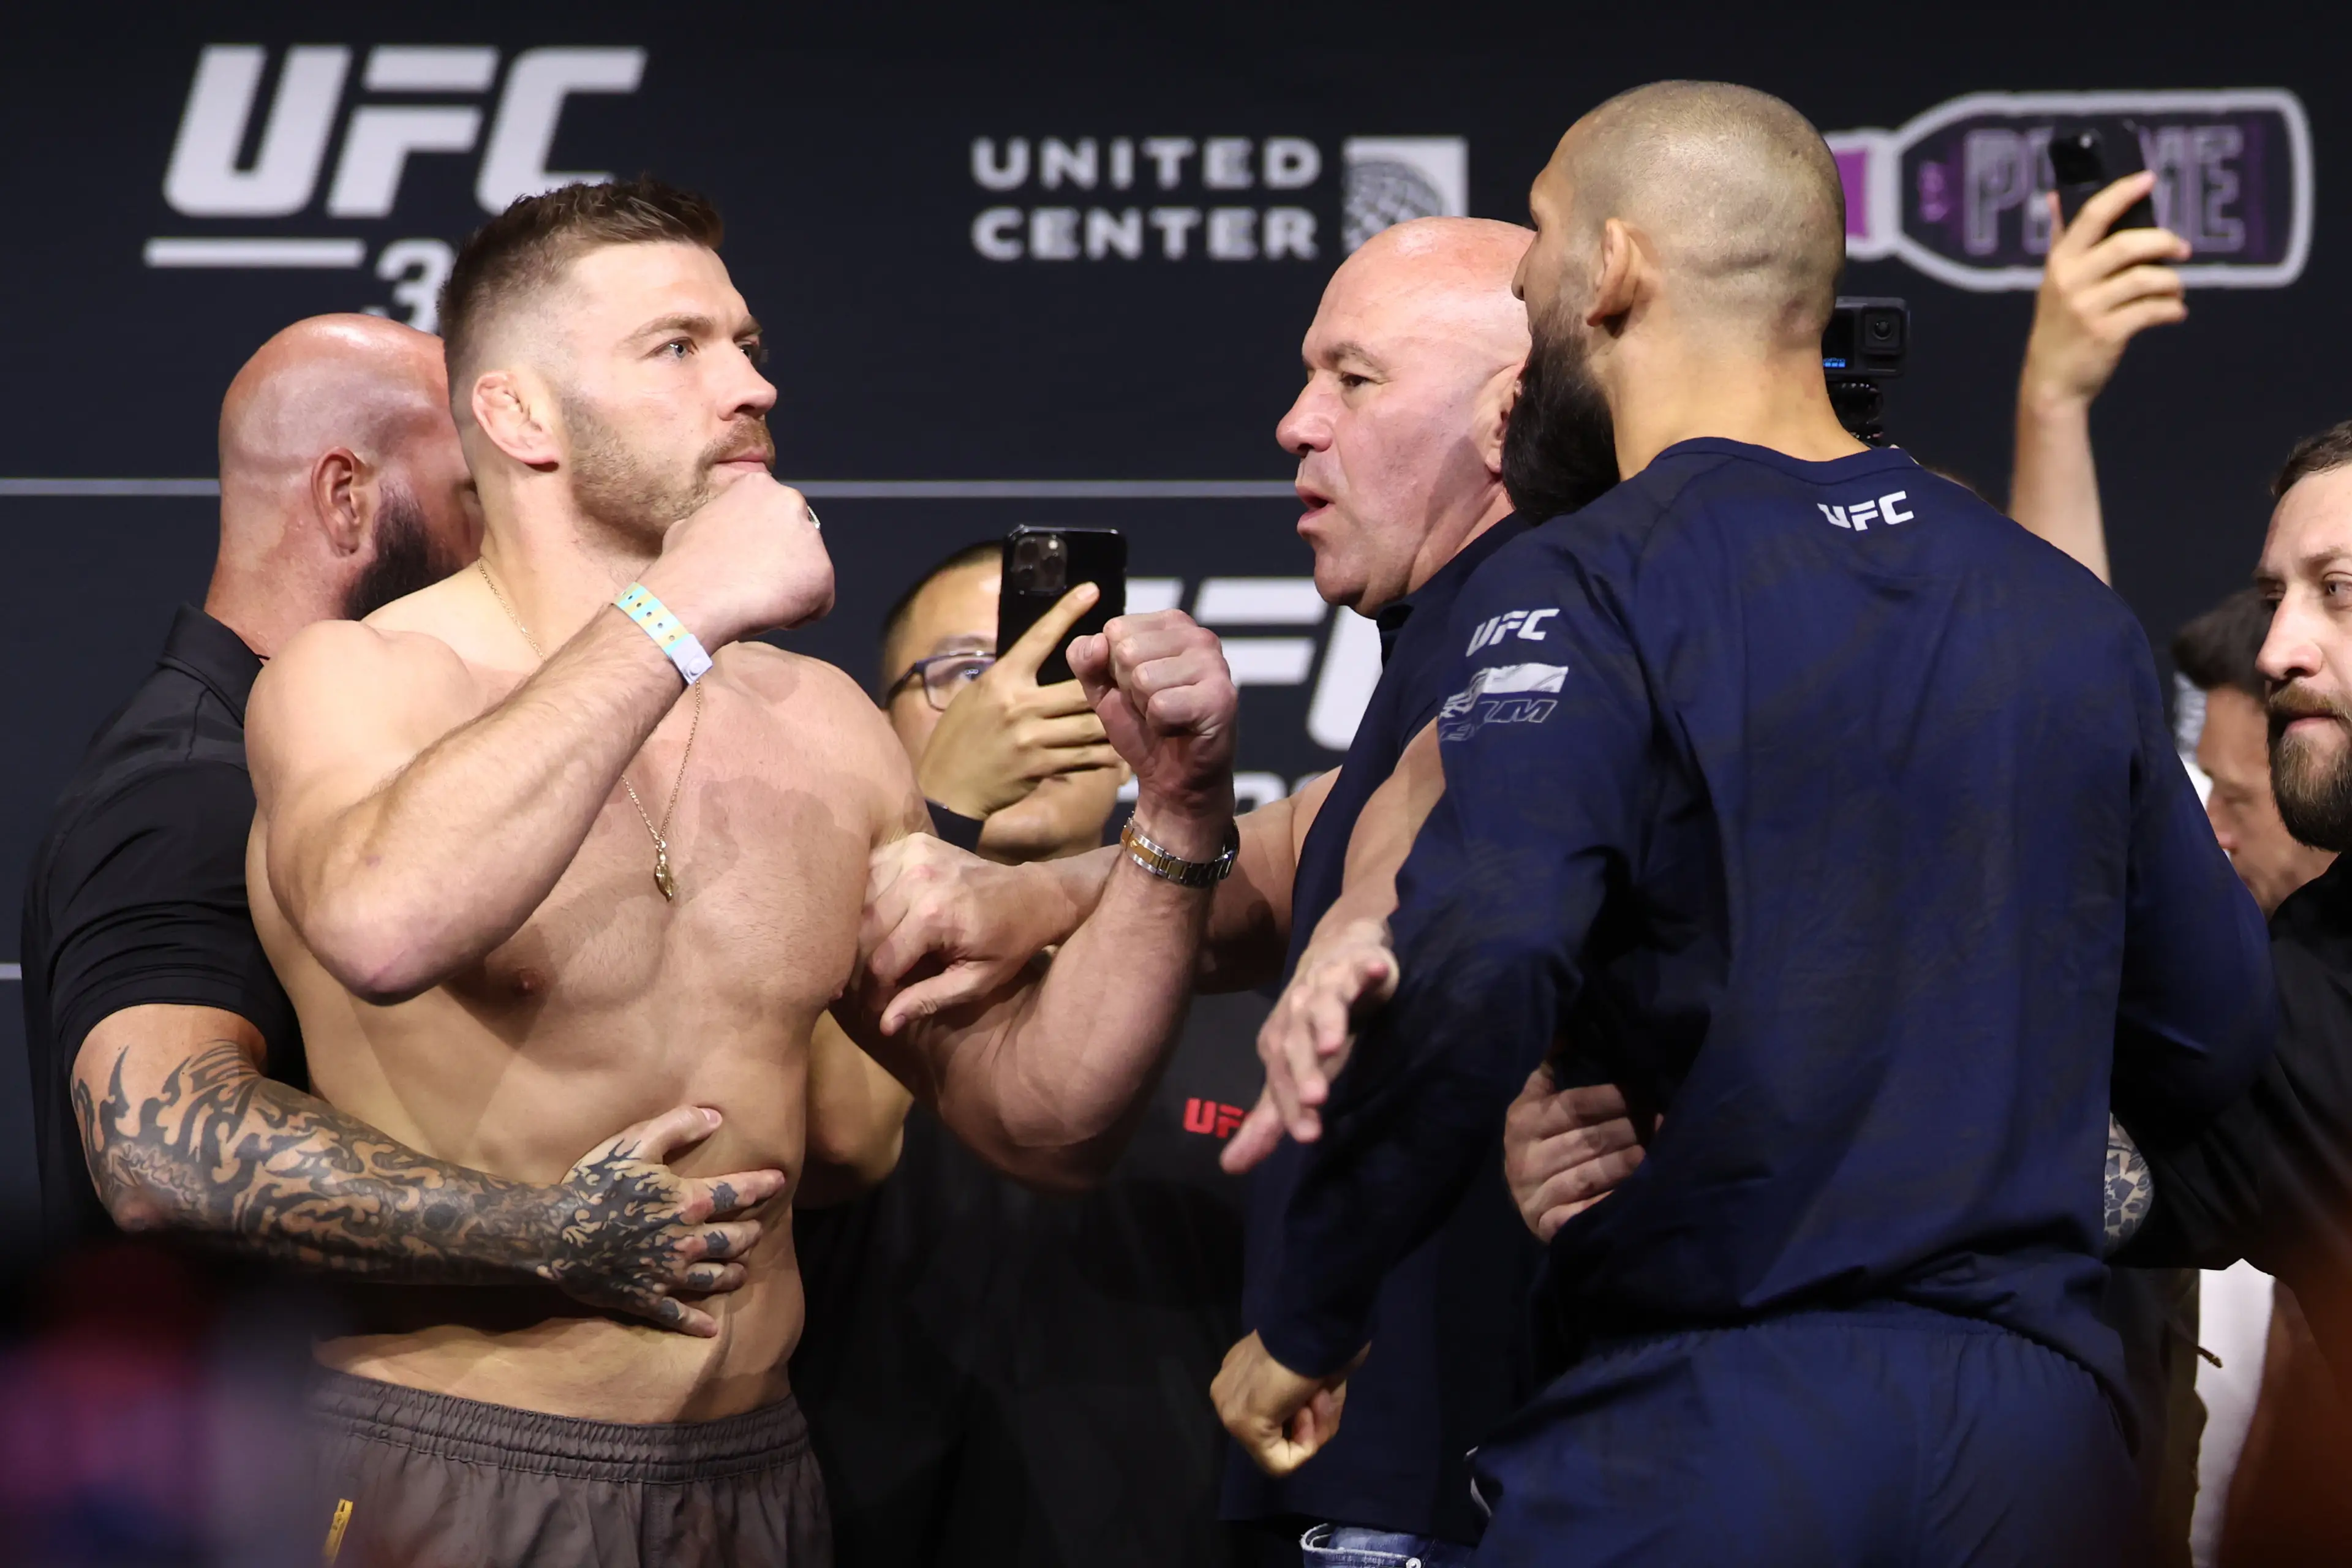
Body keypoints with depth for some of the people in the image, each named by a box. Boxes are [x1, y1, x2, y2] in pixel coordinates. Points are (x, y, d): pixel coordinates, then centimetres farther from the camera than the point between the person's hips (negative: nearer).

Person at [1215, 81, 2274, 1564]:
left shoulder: (1586, 591, -8)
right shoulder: (2073, 612, 9)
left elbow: (1471, 992, -21)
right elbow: (2215, 1038, 12)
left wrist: (1309, 1327, -10)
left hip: (1708, 1439, -5)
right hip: (2043, 1441, 5)